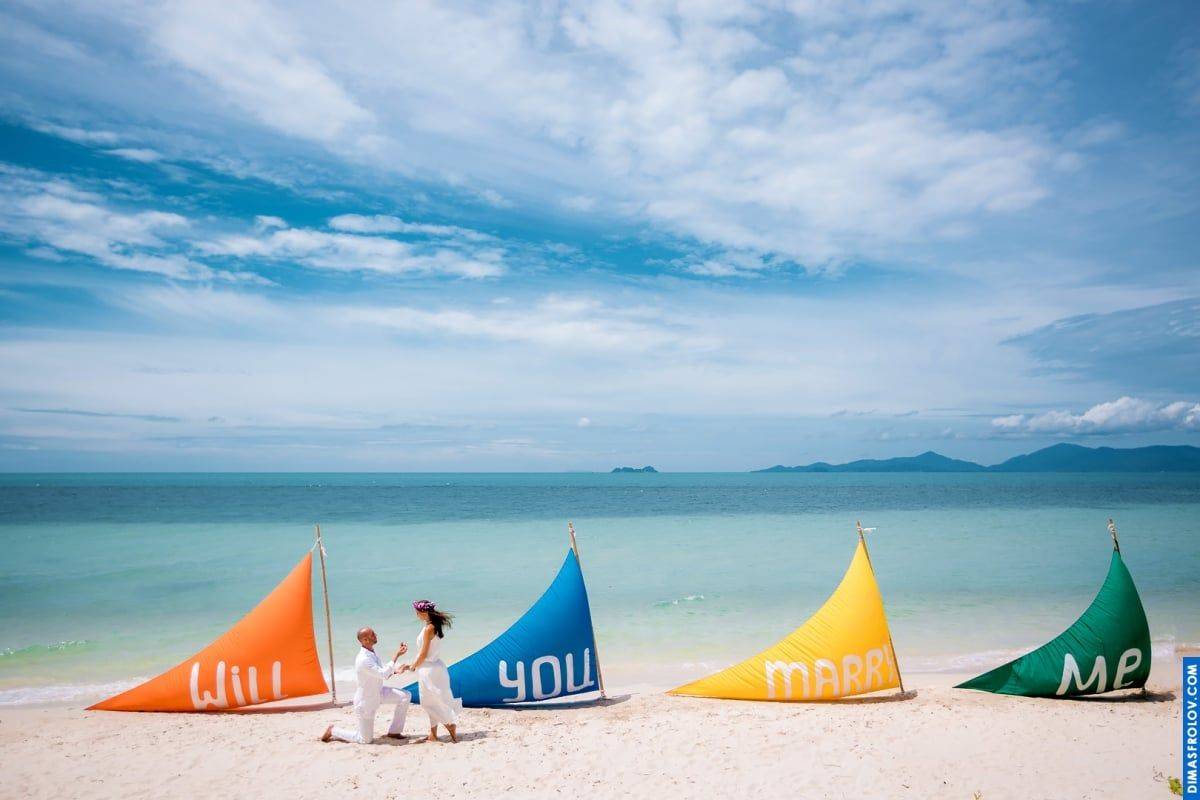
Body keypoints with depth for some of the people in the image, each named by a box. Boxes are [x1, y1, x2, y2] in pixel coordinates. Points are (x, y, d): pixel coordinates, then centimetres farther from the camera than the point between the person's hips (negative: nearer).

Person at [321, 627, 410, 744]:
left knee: (405, 696, -3)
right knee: (366, 740, 3)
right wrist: (397, 655, -33)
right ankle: (333, 731, 22)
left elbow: (383, 670, 7)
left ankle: (394, 731, 10)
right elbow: (383, 674, -33)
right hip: (366, 701, -8)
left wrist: (396, 671, -12)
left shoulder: (372, 652, -4)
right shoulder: (363, 659, -33)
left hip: (378, 693, 8)